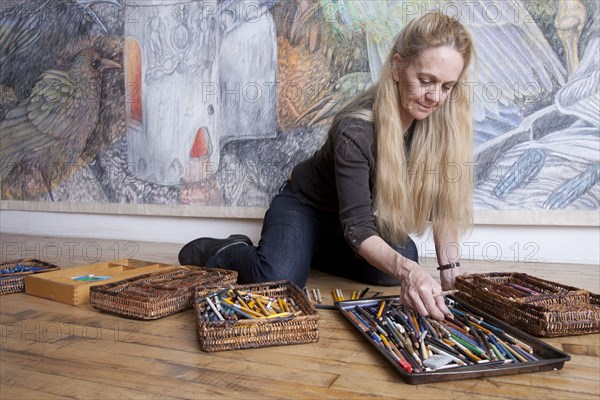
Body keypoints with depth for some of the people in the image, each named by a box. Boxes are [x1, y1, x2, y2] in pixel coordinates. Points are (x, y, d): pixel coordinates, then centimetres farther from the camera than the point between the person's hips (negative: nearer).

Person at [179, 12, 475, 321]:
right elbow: (357, 228, -36)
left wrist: (450, 266, -19)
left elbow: (441, 198, -10)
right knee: (278, 282, -31)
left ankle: (311, 251, 6)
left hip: (366, 215, 7)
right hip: (305, 206, -7)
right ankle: (221, 251, 3)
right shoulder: (355, 130, -33)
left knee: (407, 259, -17)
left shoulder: (441, 120, -15)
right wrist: (406, 270, -52)